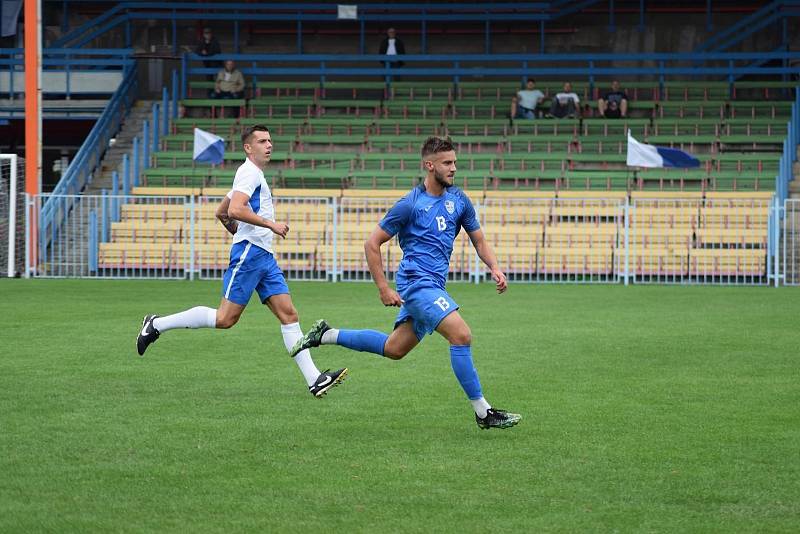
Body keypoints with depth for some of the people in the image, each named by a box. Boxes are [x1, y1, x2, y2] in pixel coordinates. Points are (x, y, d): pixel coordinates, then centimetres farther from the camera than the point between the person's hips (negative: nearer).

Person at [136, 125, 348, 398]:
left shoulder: (255, 175, 23)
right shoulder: (249, 172, -7)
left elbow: (221, 213, 31)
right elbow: (234, 210, -23)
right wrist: (271, 225, -19)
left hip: (264, 257, 10)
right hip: (249, 253, -10)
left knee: (289, 314, -1)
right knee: (225, 319, -11)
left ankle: (314, 380, -8)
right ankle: (157, 324, 0)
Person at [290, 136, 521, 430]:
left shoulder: (459, 200, 9)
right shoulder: (410, 205, -9)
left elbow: (479, 240, 17)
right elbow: (372, 243, -4)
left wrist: (494, 268, -2)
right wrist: (384, 289, -8)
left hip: (432, 287, 8)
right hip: (417, 281, -8)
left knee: (393, 349, 14)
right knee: (461, 335, -20)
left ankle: (327, 335, 29)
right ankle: (483, 412, -16)